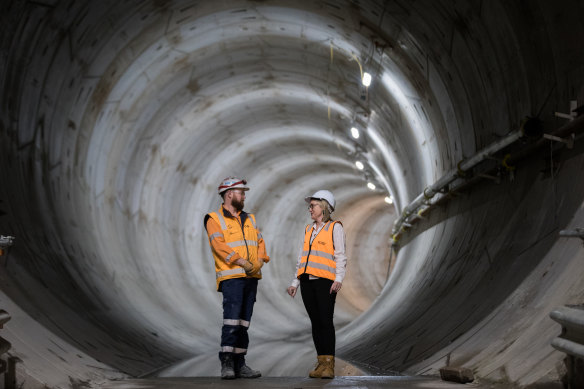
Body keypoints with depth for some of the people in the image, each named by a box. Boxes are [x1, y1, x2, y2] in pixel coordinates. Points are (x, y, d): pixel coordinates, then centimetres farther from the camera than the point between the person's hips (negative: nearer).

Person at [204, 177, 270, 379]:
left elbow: (260, 242, 15)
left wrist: (259, 262, -5)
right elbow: (219, 245, -12)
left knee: (244, 322, 6)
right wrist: (242, 262, -19)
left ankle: (239, 364, 9)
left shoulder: (249, 219, 21)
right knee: (232, 319, -15)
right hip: (231, 277, -6)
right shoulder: (214, 219, 0)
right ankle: (226, 364, -14)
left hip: (251, 277, 6)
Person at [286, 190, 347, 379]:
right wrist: (295, 283, 17)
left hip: (325, 281, -6)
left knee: (325, 321, -11)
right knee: (315, 322, 4)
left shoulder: (335, 228, 4)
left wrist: (338, 279, -16)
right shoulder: (308, 229, 21)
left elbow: (340, 256, -3)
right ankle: (321, 363, 6)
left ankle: (329, 365, -11)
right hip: (307, 281, 6)